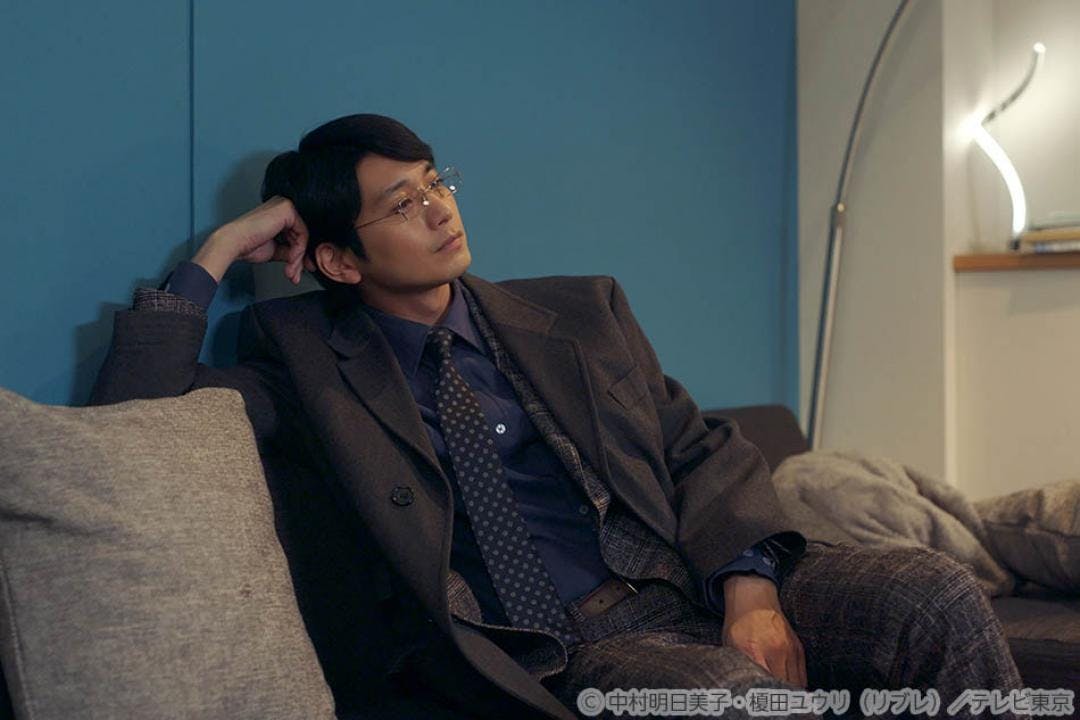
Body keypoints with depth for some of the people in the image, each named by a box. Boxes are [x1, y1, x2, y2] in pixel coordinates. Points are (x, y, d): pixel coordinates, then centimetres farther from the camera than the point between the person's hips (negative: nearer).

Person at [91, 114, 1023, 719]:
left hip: (693, 580, 4)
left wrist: (749, 584, -6)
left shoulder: (579, 313, 15)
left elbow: (705, 447, 13)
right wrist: (220, 250, -2)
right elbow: (132, 407, -1)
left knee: (936, 595, -19)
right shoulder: (311, 361, 7)